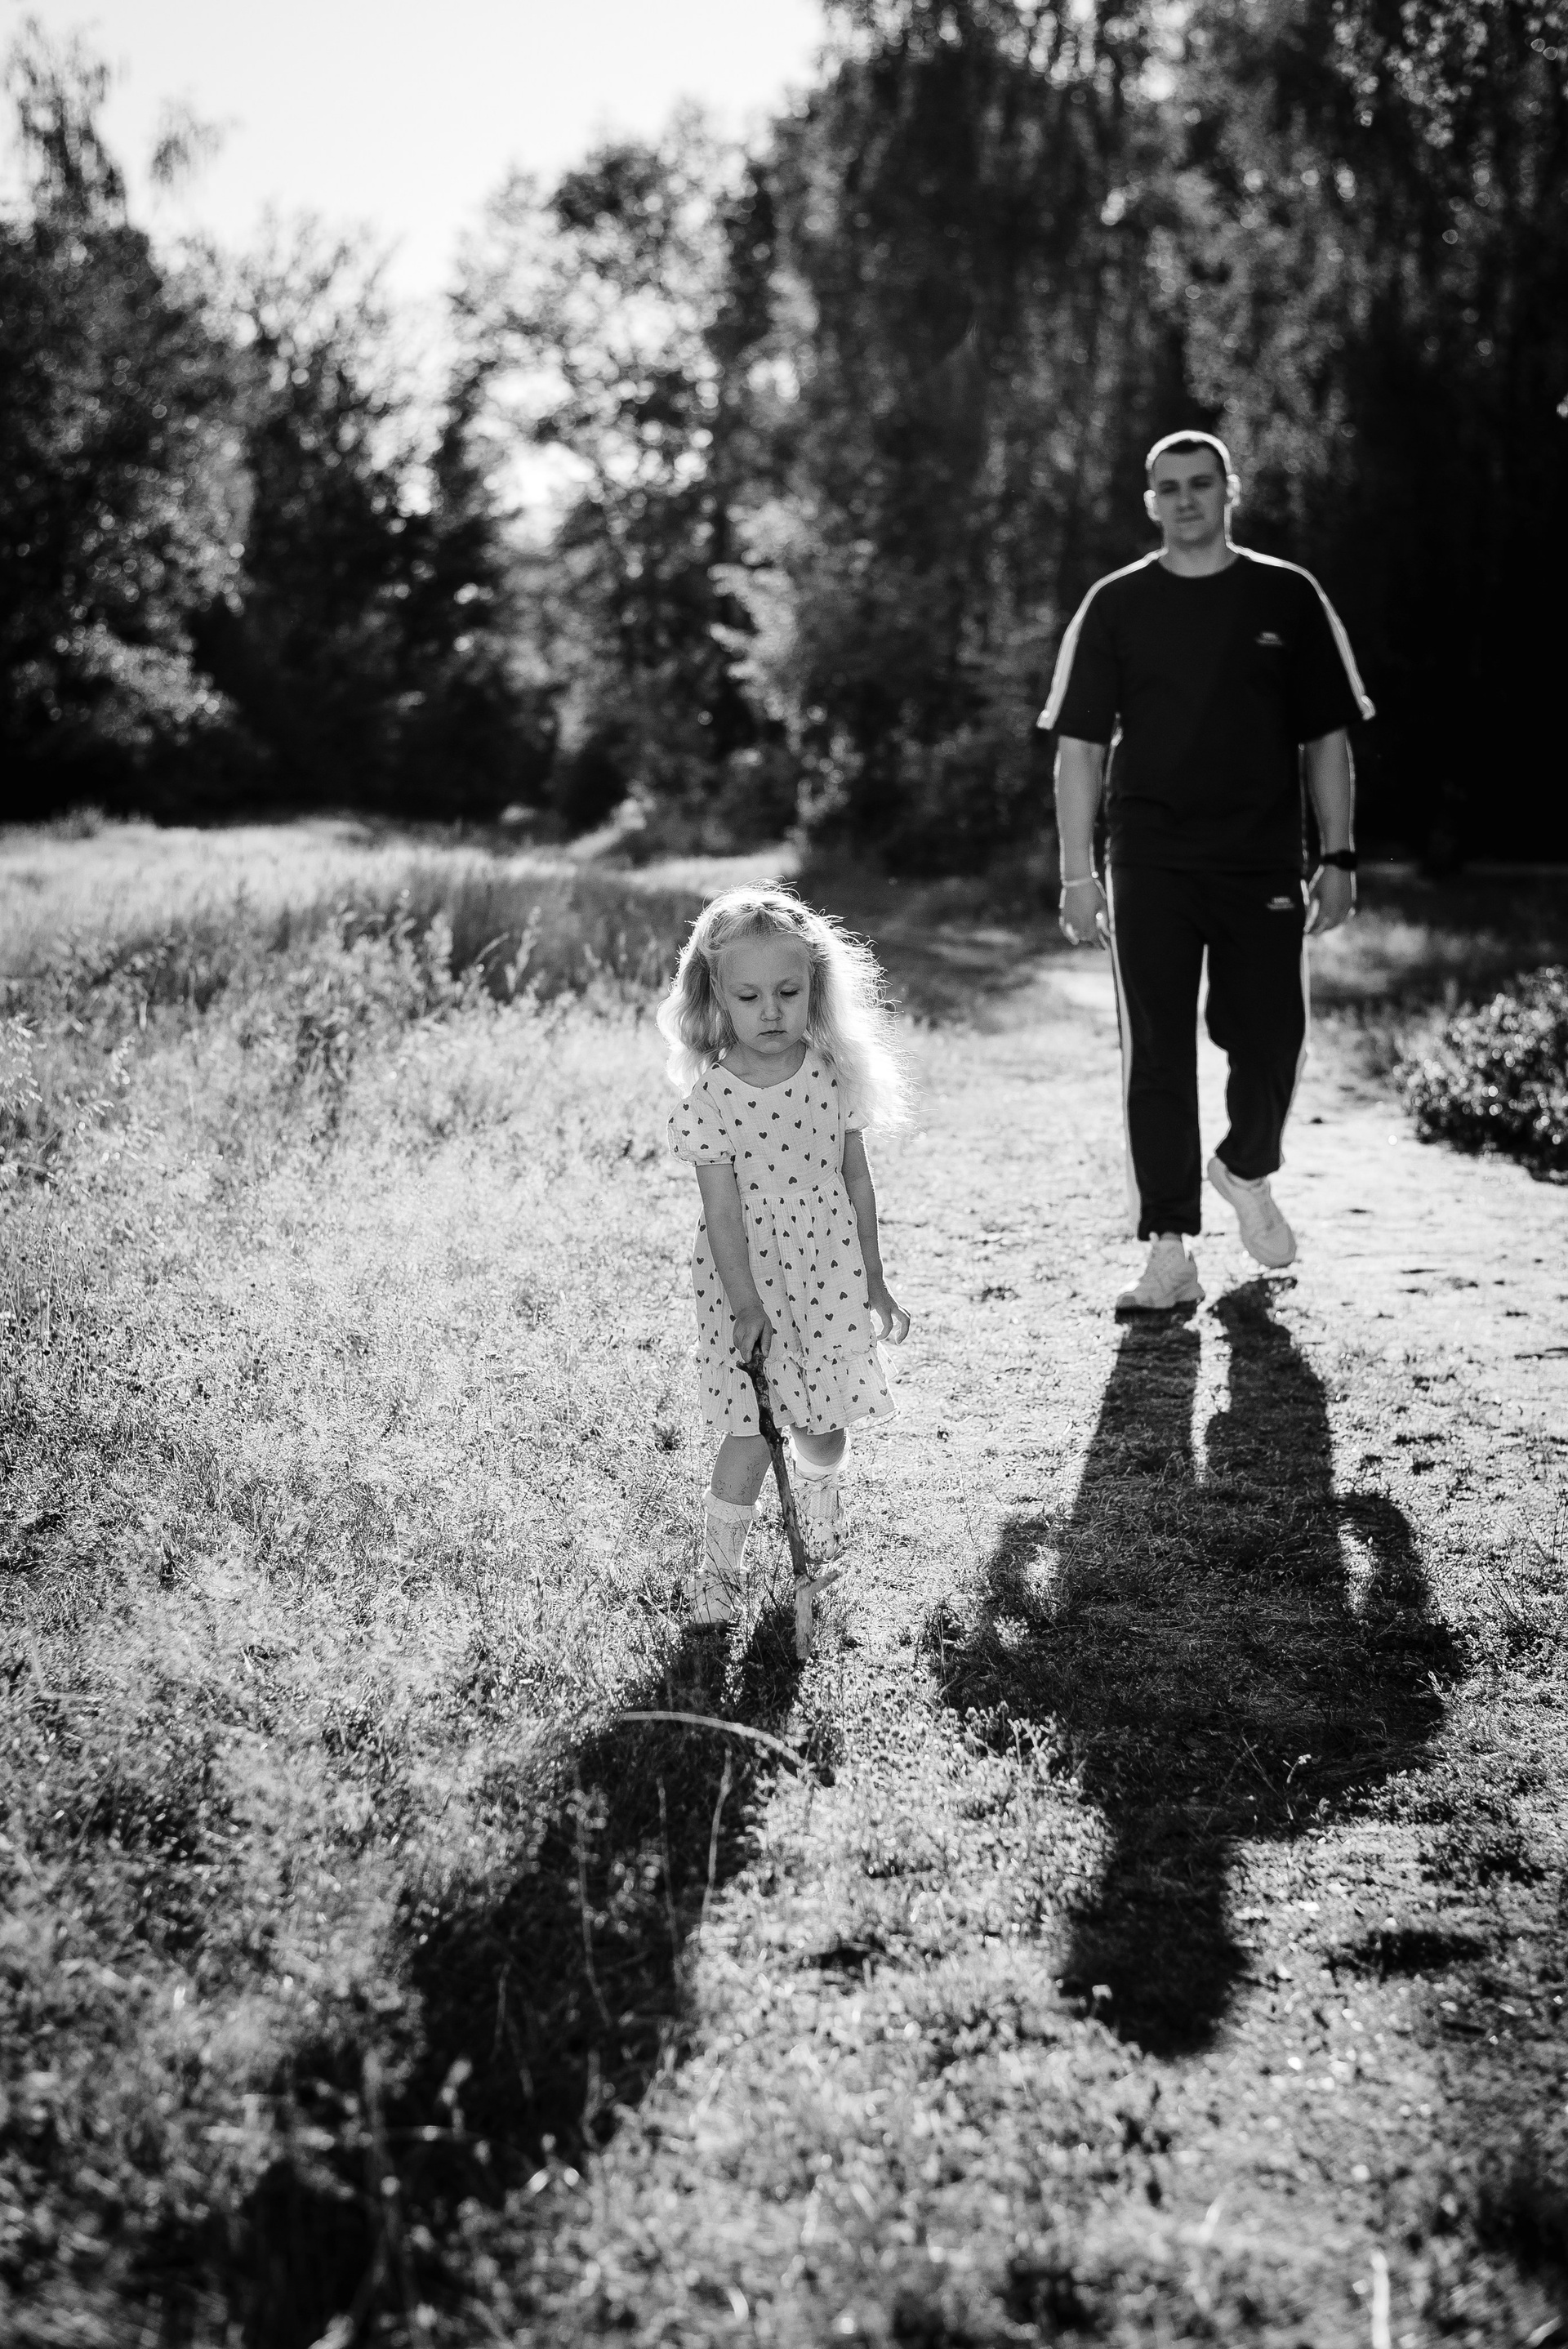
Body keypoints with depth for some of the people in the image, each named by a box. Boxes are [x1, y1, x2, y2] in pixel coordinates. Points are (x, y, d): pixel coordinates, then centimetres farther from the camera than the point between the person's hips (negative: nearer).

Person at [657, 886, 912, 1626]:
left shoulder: (836, 1074, -5)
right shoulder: (712, 1096, -14)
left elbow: (856, 1180, 5)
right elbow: (723, 1211, -14)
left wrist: (874, 1281, 9)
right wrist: (746, 1305, -19)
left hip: (830, 1272, 3)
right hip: (746, 1278, -3)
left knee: (822, 1424, 9)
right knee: (752, 1428, -4)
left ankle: (820, 1491, 43)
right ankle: (719, 1564, 13)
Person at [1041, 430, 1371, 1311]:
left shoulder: (1289, 598, 7)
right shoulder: (1116, 606, 6)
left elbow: (1327, 736, 8)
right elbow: (1080, 745, 4)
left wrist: (1339, 857, 2)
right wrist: (1078, 873, -2)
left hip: (1264, 861, 1)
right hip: (1151, 865, 0)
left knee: (1270, 1040, 2)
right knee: (1157, 1055, -2)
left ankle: (1248, 1171, 35)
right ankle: (1170, 1254, 5)